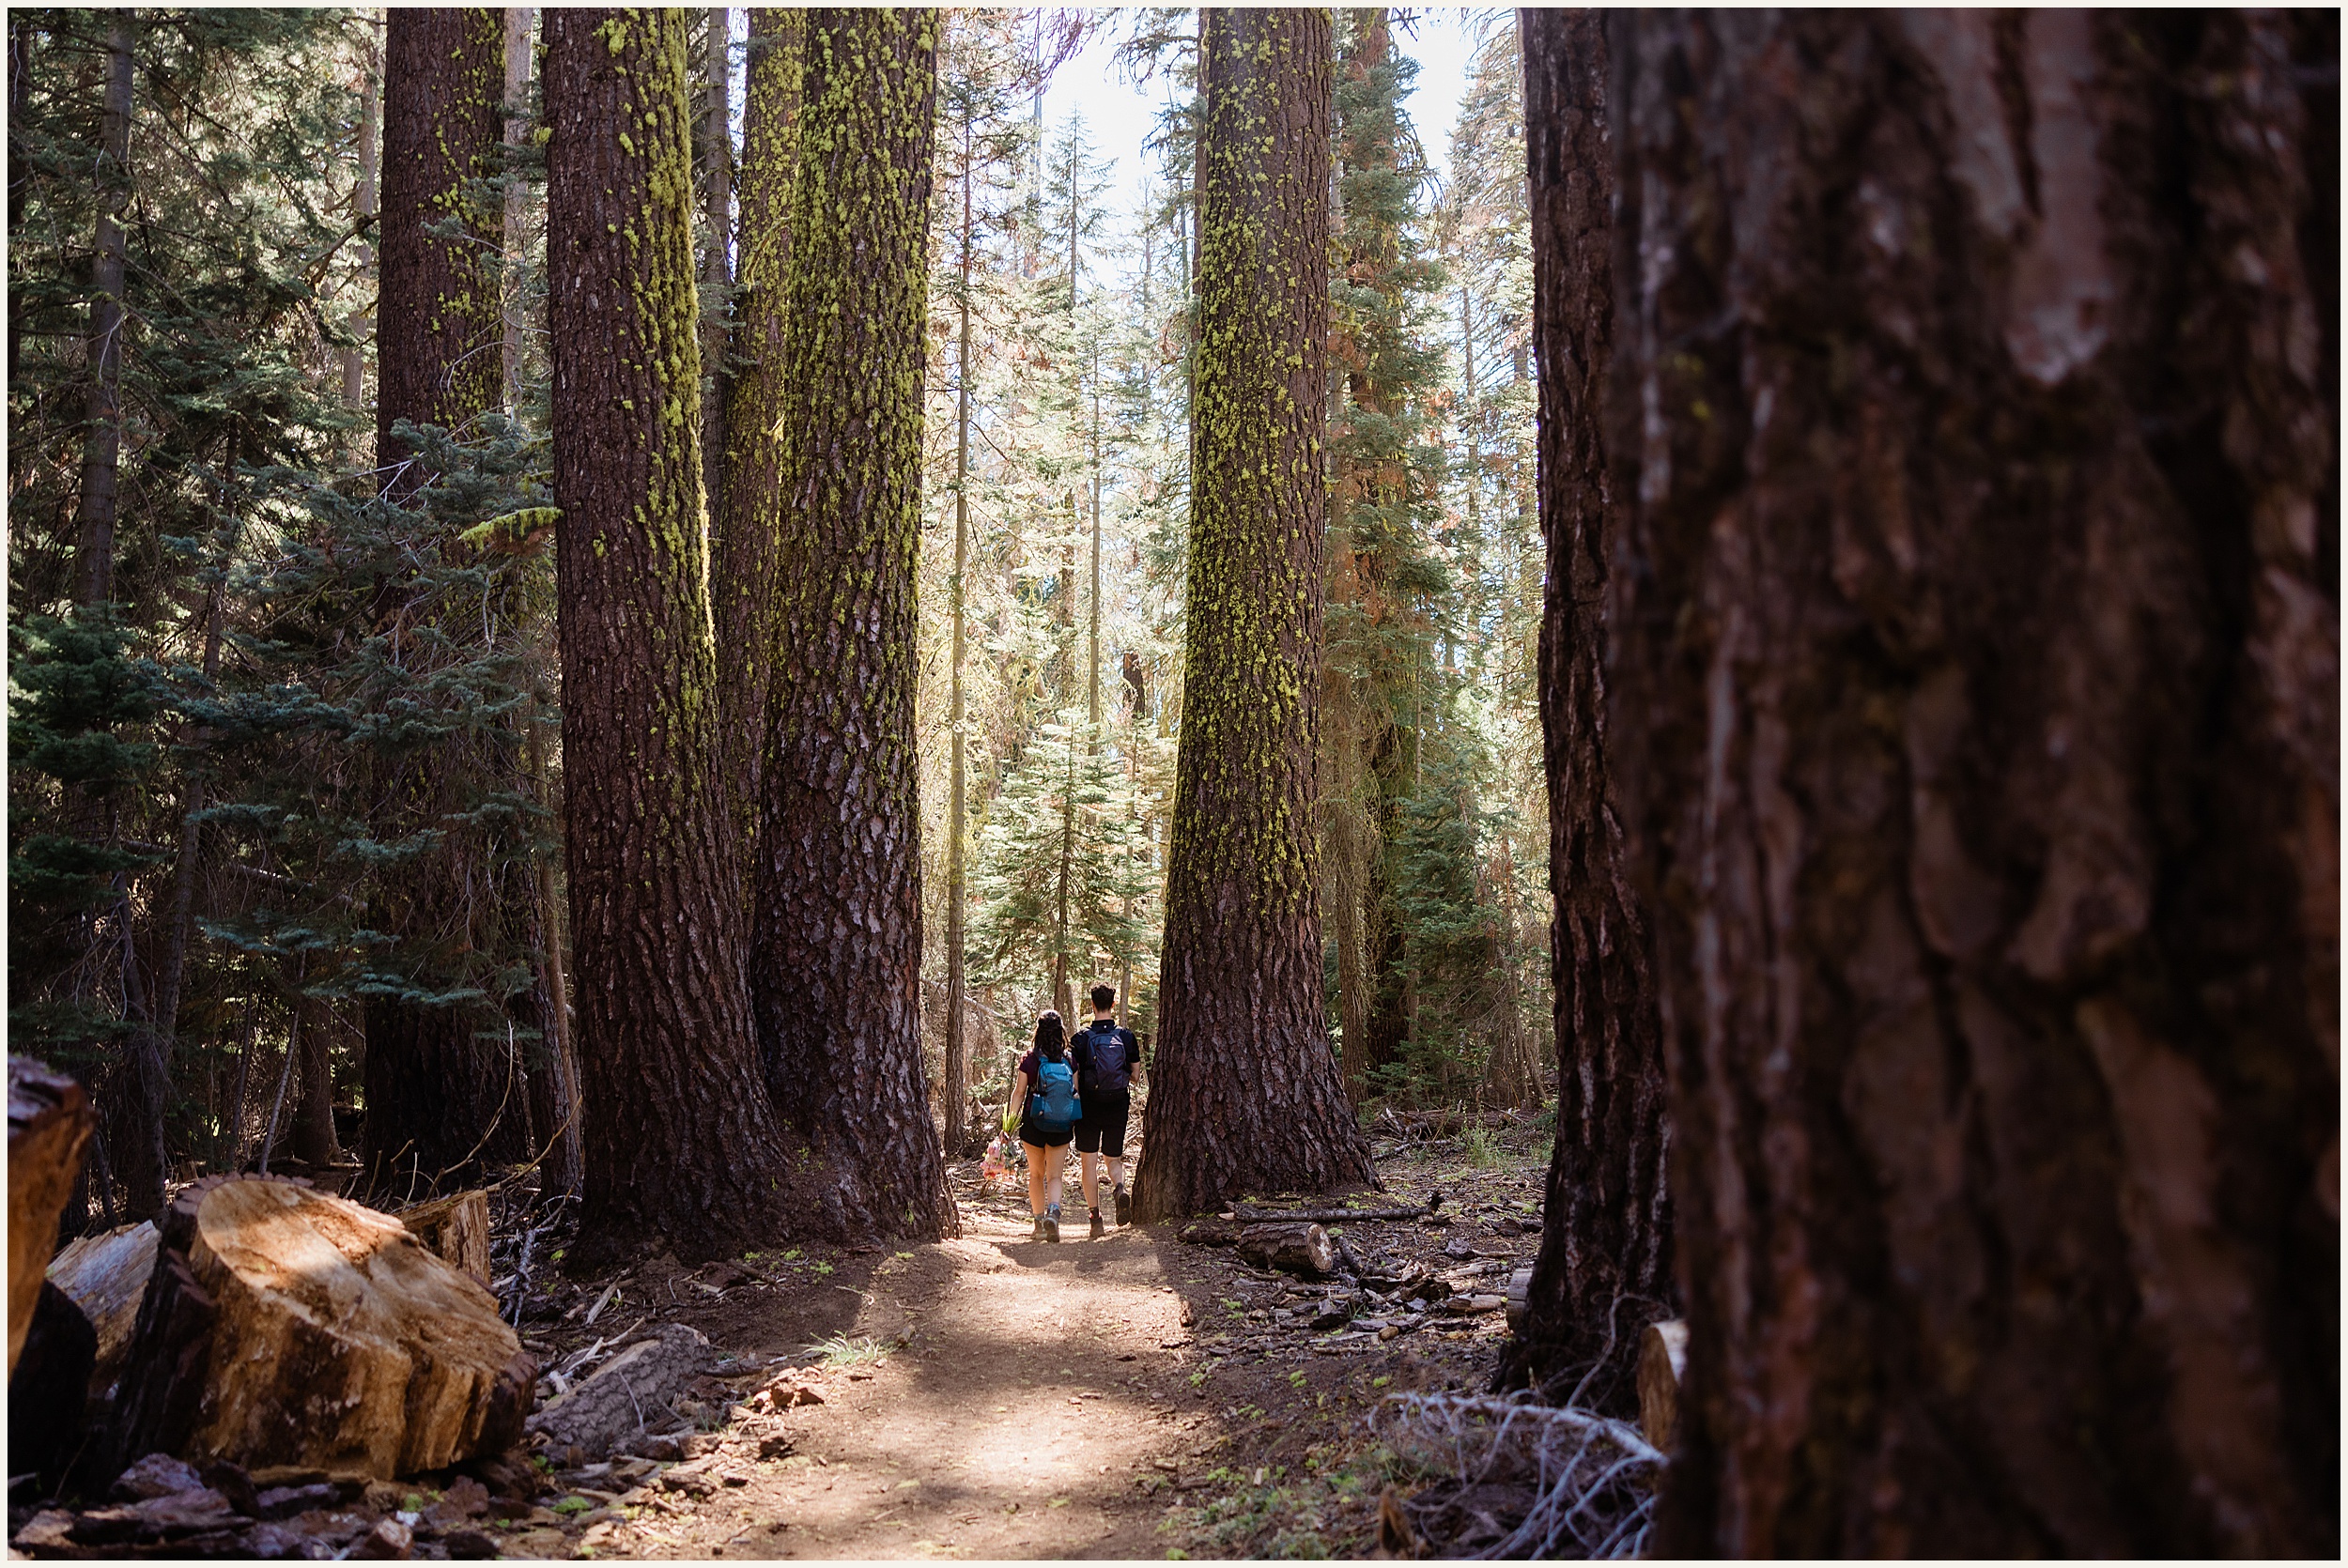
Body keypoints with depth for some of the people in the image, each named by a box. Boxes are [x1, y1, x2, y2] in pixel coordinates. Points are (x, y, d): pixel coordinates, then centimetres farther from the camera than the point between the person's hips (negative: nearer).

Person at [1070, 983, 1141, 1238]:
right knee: (1113, 1158, 16)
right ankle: (1119, 1191, -14)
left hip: (1089, 1104, -2)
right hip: (1118, 1105, 2)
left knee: (1089, 1162, 5)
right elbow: (1135, 1073, 6)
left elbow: (1072, 1074, -9)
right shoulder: (1126, 1035, 0)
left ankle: (1096, 1217, 1)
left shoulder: (1081, 1037, -6)